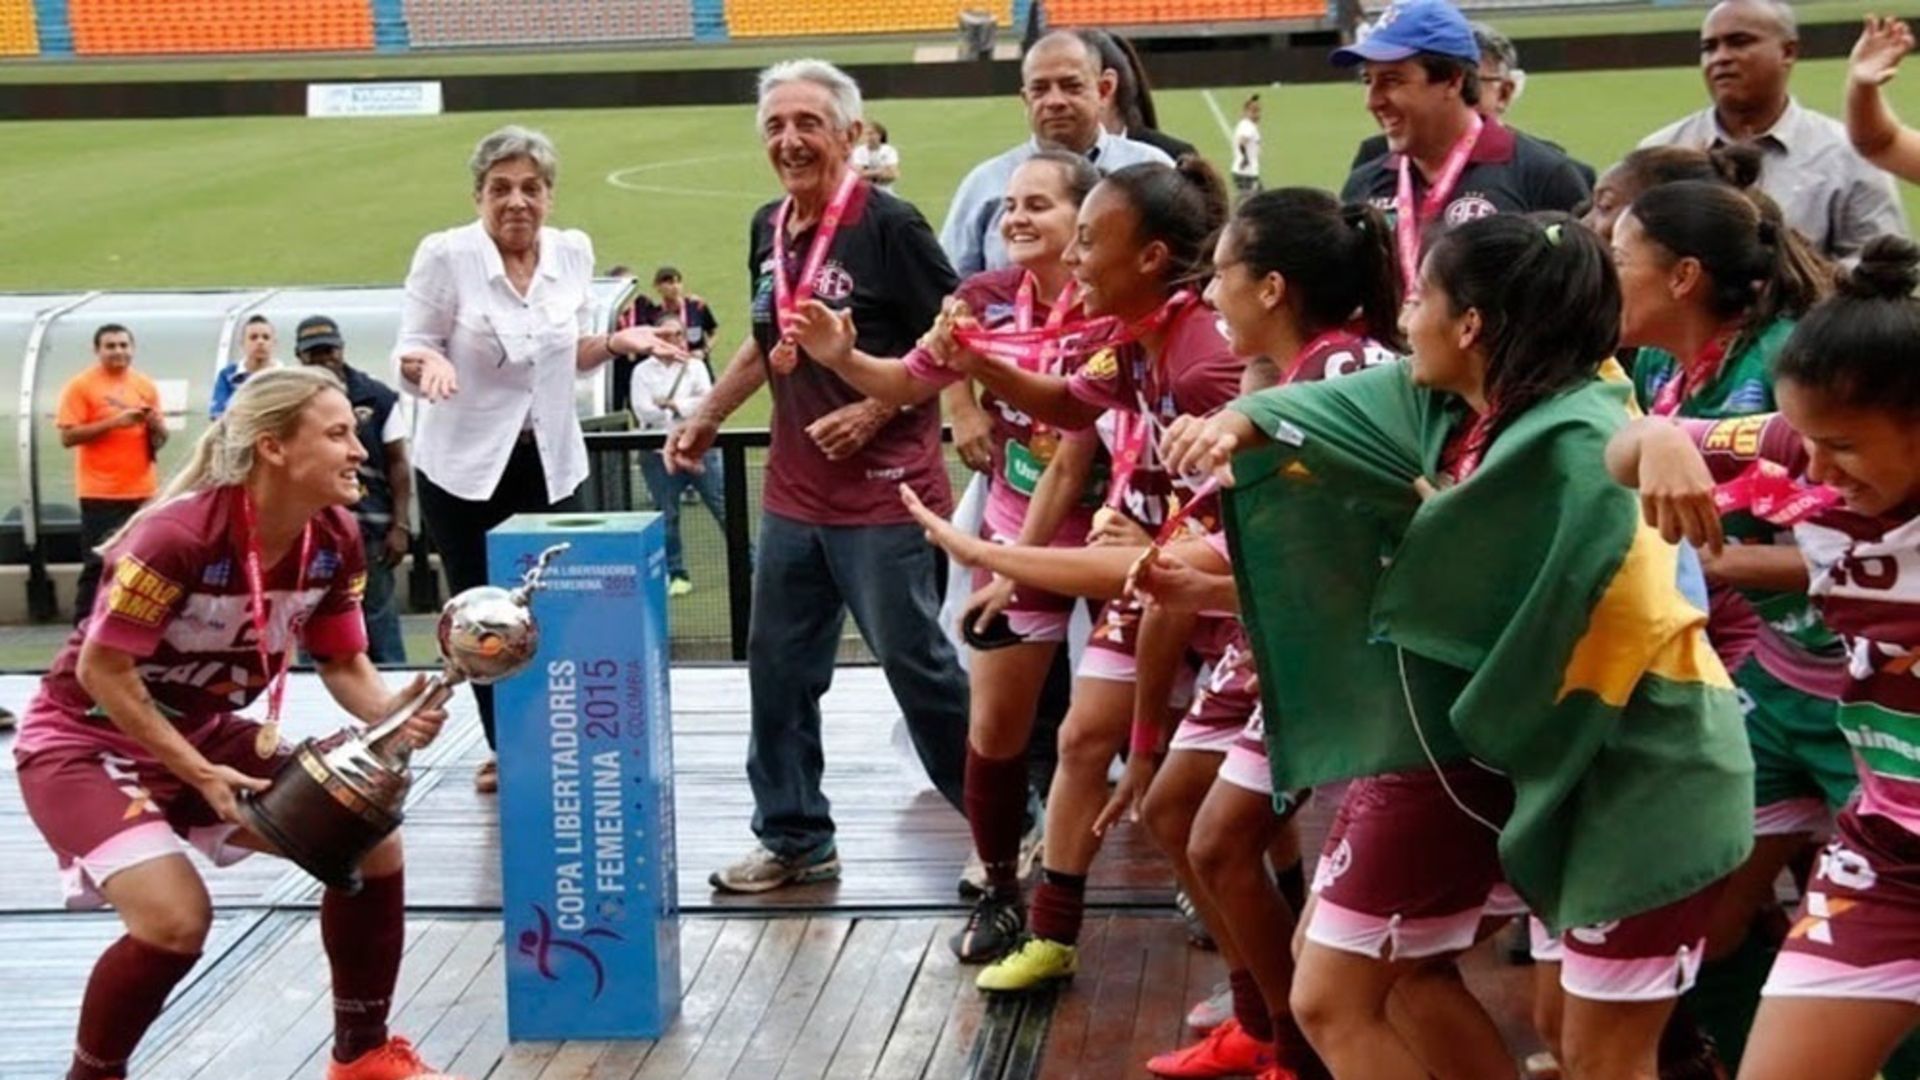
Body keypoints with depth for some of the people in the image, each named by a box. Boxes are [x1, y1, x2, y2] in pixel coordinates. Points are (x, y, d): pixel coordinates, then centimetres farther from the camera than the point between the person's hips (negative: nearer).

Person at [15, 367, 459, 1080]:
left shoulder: (334, 540, -9)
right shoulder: (180, 536, -30)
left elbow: (343, 663, 2)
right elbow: (101, 670, -23)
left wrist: (390, 715, -21)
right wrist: (198, 774, -24)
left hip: (203, 732, 7)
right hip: (86, 742, -7)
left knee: (370, 844, -1)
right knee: (177, 918, -27)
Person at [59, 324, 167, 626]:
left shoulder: (146, 386, 11)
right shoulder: (80, 386, -4)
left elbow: (160, 437, 17)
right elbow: (68, 436, -11)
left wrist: (156, 425, -7)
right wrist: (113, 422, -18)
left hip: (142, 490, 5)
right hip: (100, 492, -5)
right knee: (97, 564, -5)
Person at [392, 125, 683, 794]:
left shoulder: (573, 252, 1)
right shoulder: (445, 255, -11)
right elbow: (408, 361, -8)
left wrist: (616, 343, -5)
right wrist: (429, 362, -30)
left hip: (549, 462, 3)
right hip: (462, 465, -2)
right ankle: (505, 748, 23)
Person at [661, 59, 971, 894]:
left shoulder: (889, 227, -13)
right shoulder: (769, 231, 9)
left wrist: (876, 410, -20)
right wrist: (706, 418, 22)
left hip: (882, 495, -7)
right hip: (793, 494, 8)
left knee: (917, 665, -2)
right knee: (778, 668, 12)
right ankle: (795, 840, 25)